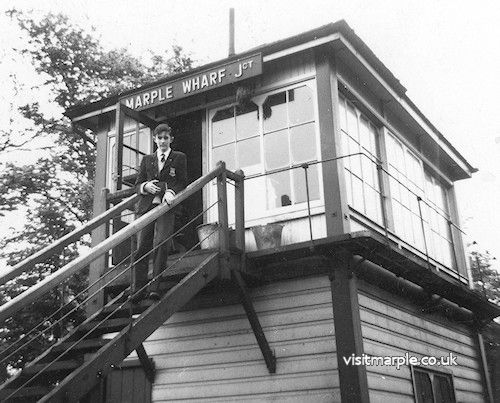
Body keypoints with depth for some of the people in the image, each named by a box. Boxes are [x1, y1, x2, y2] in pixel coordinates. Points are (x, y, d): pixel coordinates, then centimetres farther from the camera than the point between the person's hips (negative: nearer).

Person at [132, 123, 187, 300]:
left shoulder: (179, 158, 13)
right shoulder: (146, 160, 21)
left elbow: (182, 183, 7)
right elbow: (137, 185, 18)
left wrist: (171, 192, -14)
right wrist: (146, 186, -5)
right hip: (147, 206, 3)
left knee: (161, 244, -20)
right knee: (142, 247, -5)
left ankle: (154, 287, -20)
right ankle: (139, 289, -2)